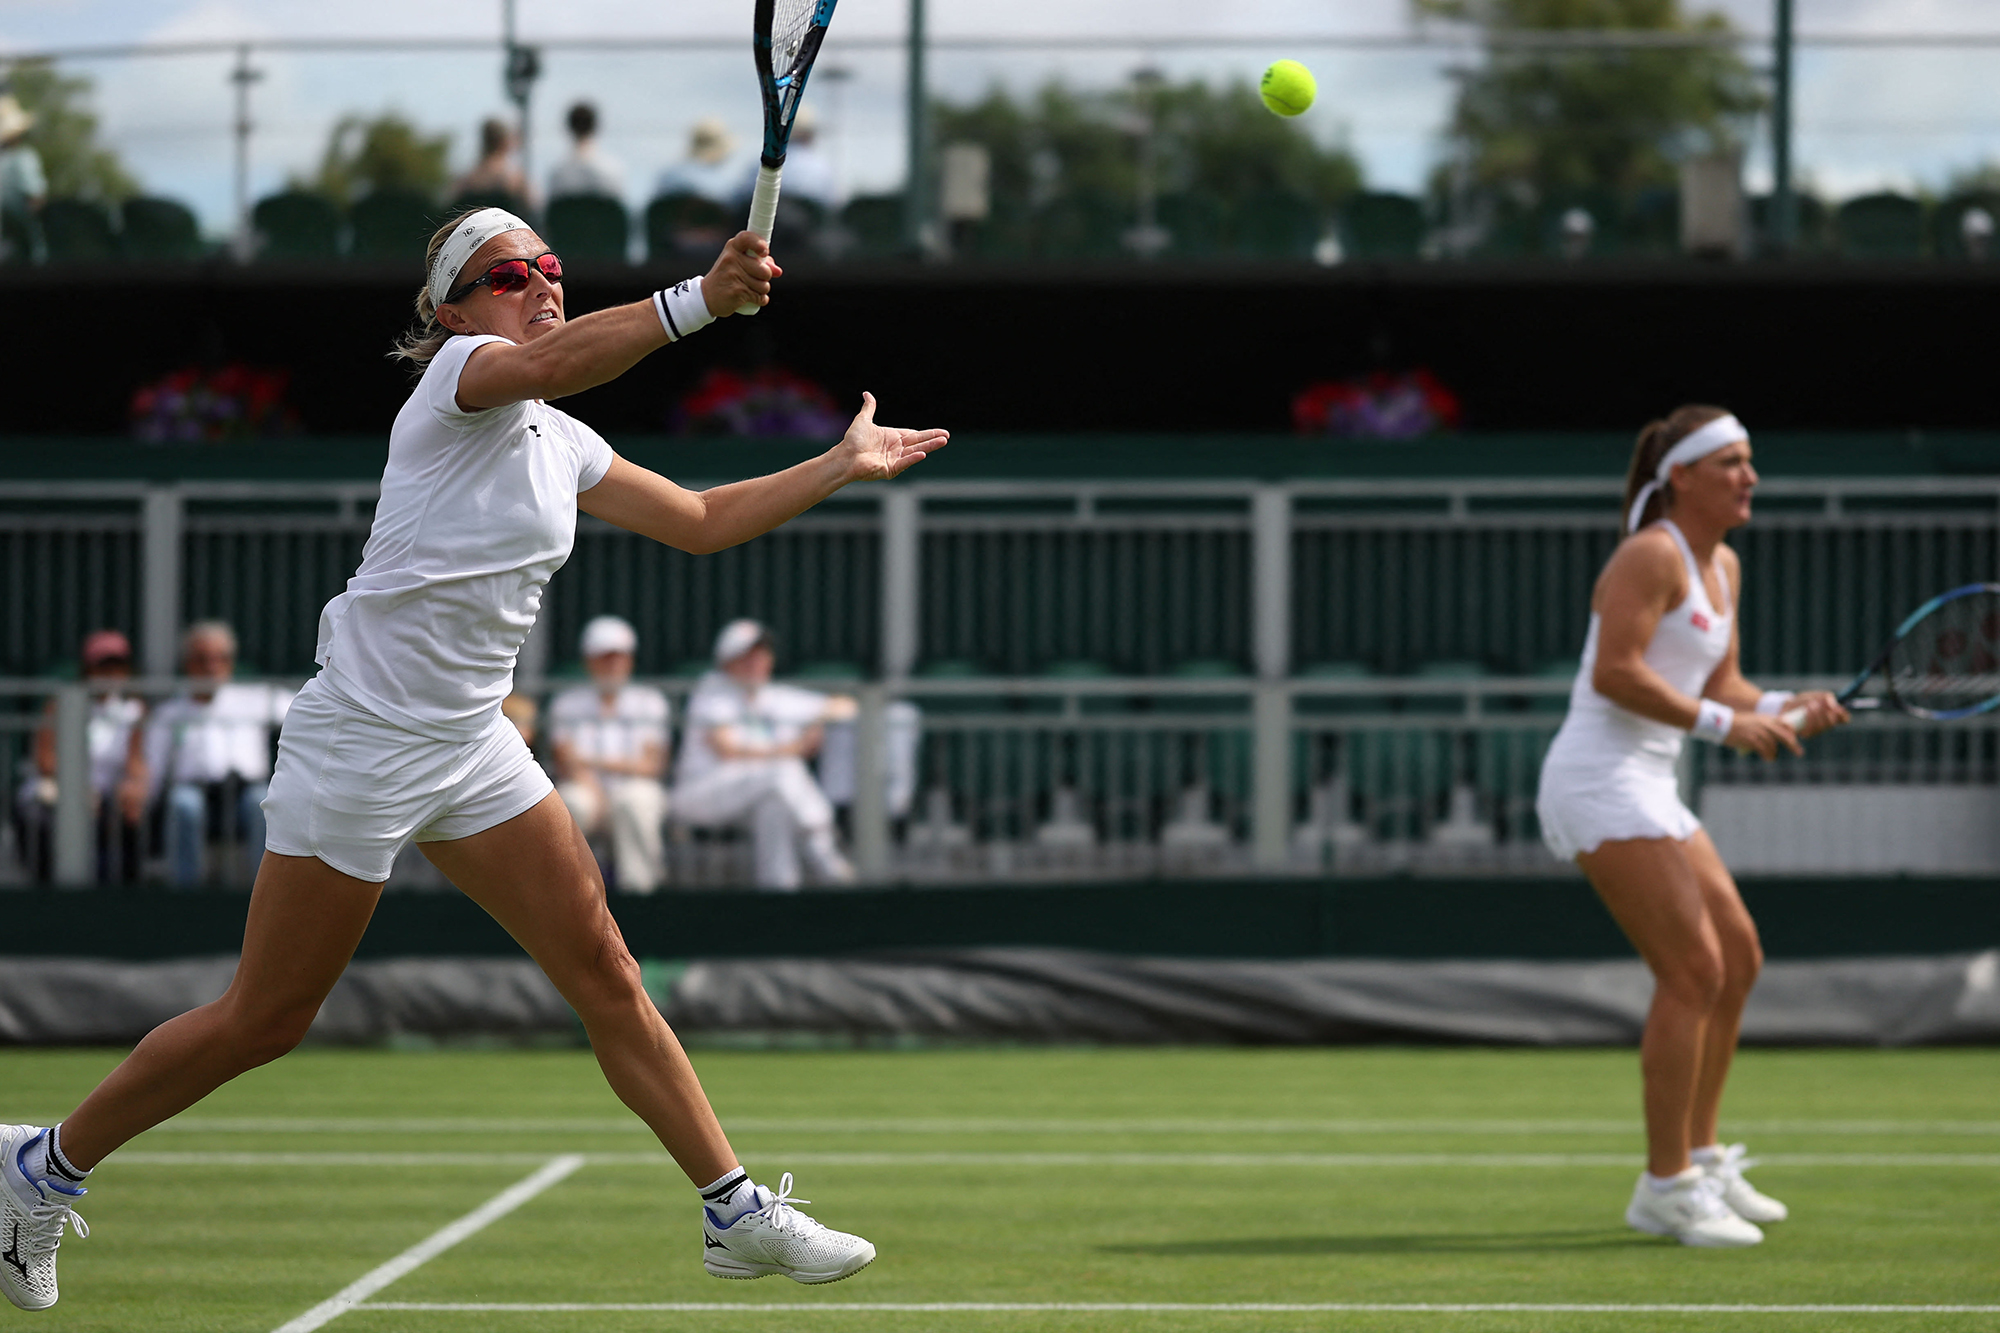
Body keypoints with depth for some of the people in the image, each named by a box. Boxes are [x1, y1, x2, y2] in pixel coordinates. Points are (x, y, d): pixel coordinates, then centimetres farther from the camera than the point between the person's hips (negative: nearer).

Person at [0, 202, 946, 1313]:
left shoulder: (561, 445, 12)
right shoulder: (458, 373, -12)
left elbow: (703, 521, 24)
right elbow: (551, 363, -35)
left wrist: (842, 465, 17)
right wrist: (701, 300, -49)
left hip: (473, 746, 8)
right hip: (362, 744, -8)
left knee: (604, 971, 0)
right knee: (264, 1022, -1)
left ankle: (736, 1214, 3)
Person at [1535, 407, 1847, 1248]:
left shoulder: (1724, 568, 14)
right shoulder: (1652, 555, -14)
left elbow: (1718, 686, 17)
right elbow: (1615, 673, -23)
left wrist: (1784, 707, -2)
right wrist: (1723, 724, -23)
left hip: (1648, 786, 10)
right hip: (1599, 778, -10)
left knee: (1738, 957, 13)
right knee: (1692, 970, -14)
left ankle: (1700, 1161, 23)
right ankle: (1666, 1187, -10)